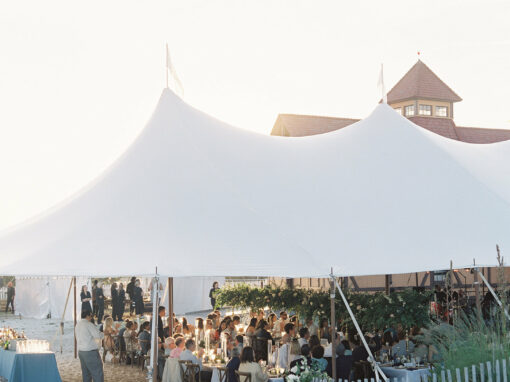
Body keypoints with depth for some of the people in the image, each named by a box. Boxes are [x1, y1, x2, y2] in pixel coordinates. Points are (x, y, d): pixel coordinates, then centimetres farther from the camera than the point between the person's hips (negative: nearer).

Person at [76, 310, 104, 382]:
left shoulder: (77, 325, 13)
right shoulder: (89, 324, -12)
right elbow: (99, 336, -16)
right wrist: (103, 334, 6)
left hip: (81, 352, 8)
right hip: (91, 352, -8)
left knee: (86, 376, 11)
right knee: (98, 375, -6)